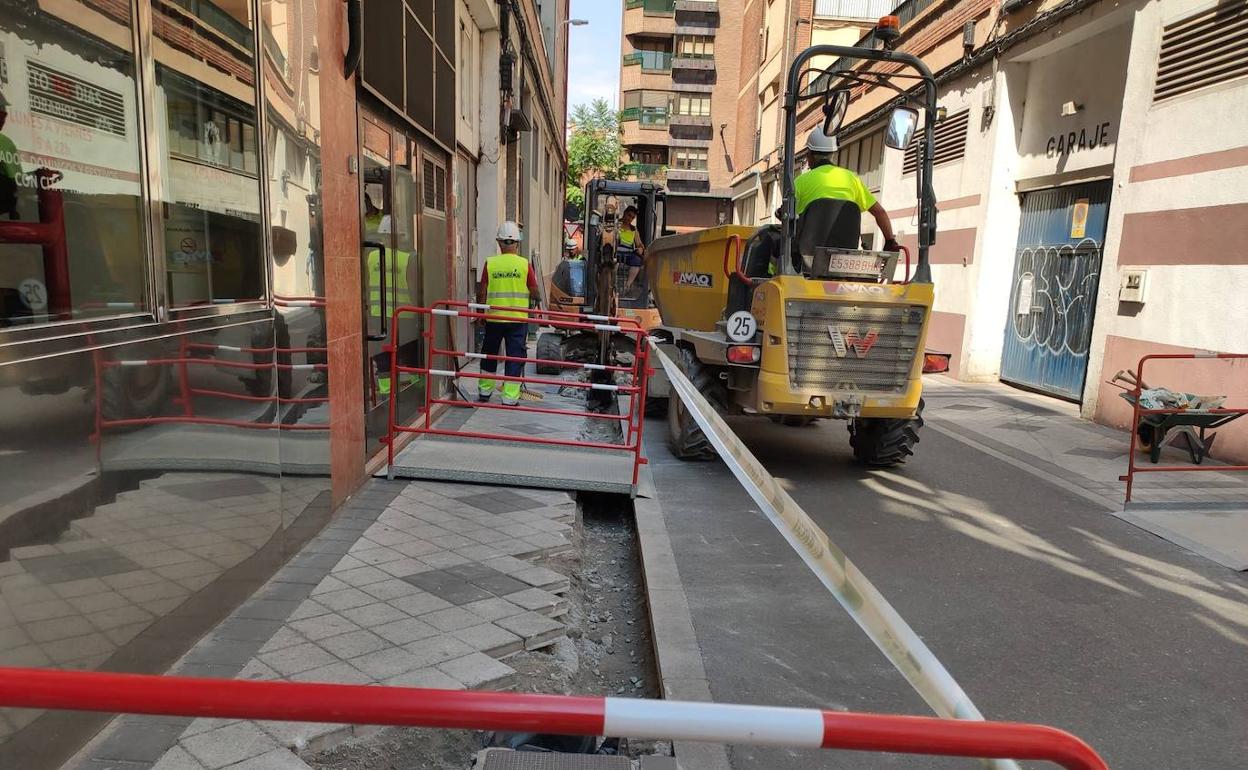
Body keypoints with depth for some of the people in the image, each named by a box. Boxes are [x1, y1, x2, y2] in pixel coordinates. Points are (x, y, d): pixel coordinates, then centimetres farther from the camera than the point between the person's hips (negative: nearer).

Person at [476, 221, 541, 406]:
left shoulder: (490, 263, -3)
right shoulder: (524, 264, -5)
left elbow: (482, 292, 1)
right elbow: (534, 293, 1)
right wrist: (538, 301, 23)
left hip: (494, 317, 1)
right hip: (518, 318, -1)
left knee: (489, 354, 18)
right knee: (515, 357, 5)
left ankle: (484, 392, 29)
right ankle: (510, 397, 5)